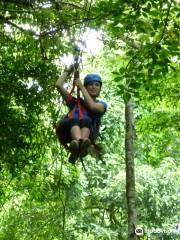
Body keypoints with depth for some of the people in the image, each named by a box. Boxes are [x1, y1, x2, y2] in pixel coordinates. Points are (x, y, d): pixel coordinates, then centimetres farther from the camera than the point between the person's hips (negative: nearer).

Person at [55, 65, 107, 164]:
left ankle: (84, 142, -65)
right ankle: (79, 142, -65)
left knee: (86, 120, -33)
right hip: (67, 130, 1)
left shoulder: (101, 104, 25)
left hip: (89, 131, -1)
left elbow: (92, 106, 1)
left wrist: (81, 87, 10)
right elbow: (58, 85, 22)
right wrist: (68, 71, 34)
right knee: (73, 120, -33)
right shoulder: (75, 102, 30)